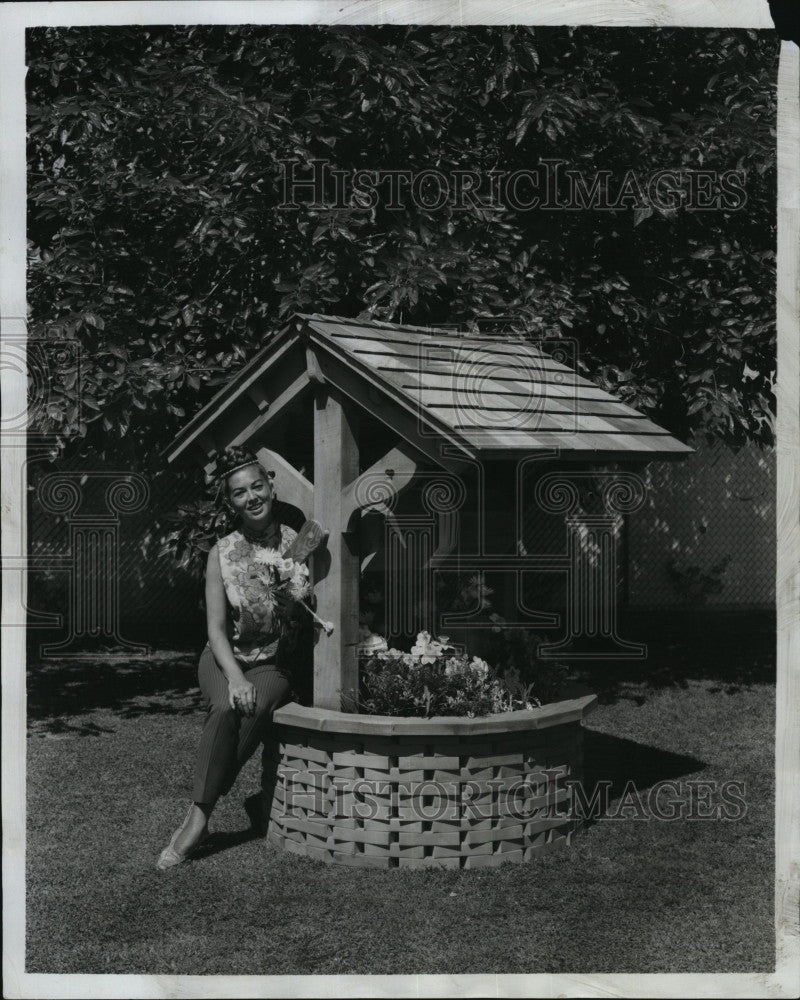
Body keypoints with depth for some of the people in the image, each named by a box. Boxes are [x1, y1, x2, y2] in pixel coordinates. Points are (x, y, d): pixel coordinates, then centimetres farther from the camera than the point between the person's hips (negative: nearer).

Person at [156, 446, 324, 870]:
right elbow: (216, 627, -7)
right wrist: (234, 678, -21)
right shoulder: (223, 552, -4)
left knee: (258, 707, -32)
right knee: (226, 707, -32)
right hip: (226, 658, 0)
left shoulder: (299, 543, -4)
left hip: (275, 663, 0)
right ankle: (199, 816, -27)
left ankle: (198, 816, -24)